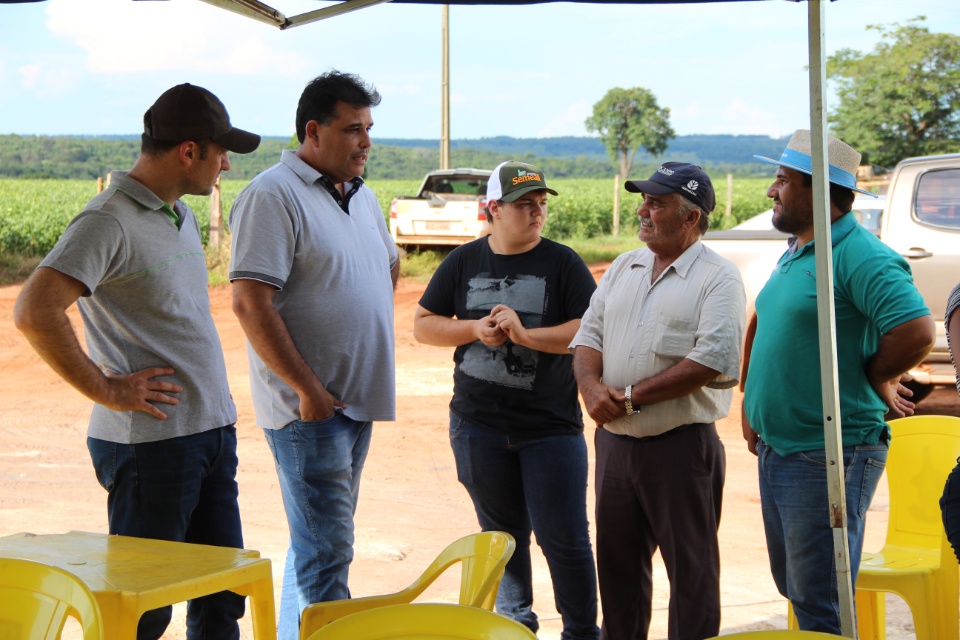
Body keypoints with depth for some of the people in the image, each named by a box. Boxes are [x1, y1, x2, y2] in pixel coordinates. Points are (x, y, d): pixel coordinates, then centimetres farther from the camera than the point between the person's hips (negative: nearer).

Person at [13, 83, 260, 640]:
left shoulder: (181, 216, 14)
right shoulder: (109, 221, -15)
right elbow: (35, 312, -25)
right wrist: (107, 390, -18)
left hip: (213, 432, 9)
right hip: (150, 441, -9)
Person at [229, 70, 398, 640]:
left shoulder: (361, 195, 14)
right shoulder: (273, 196, -13)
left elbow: (389, 263, 33)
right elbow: (251, 303, -20)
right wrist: (308, 389, -20)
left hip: (357, 401, 9)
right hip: (311, 406, -9)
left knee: (321, 544, 16)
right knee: (326, 552, -9)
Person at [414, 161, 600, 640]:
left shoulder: (562, 263, -2)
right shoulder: (463, 262, 7)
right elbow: (423, 325, 9)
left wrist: (525, 334, -20)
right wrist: (475, 329, -8)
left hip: (551, 425, -3)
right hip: (478, 425, 3)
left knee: (564, 538, -3)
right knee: (501, 533, 15)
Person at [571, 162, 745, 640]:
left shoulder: (718, 278, -8)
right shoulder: (624, 268, 14)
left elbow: (714, 361, -19)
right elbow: (588, 334, 11)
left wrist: (632, 396, -16)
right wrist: (591, 385, -11)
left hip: (680, 443, -6)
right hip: (614, 439, 7)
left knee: (691, 568, 2)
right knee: (617, 561, 15)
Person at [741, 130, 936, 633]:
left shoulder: (860, 257, -18)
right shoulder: (794, 252, 13)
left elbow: (916, 331, -28)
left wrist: (872, 379, -12)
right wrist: (752, 403, 18)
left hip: (828, 456, -10)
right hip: (776, 450, 10)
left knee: (819, 603, -4)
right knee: (793, 586, 19)